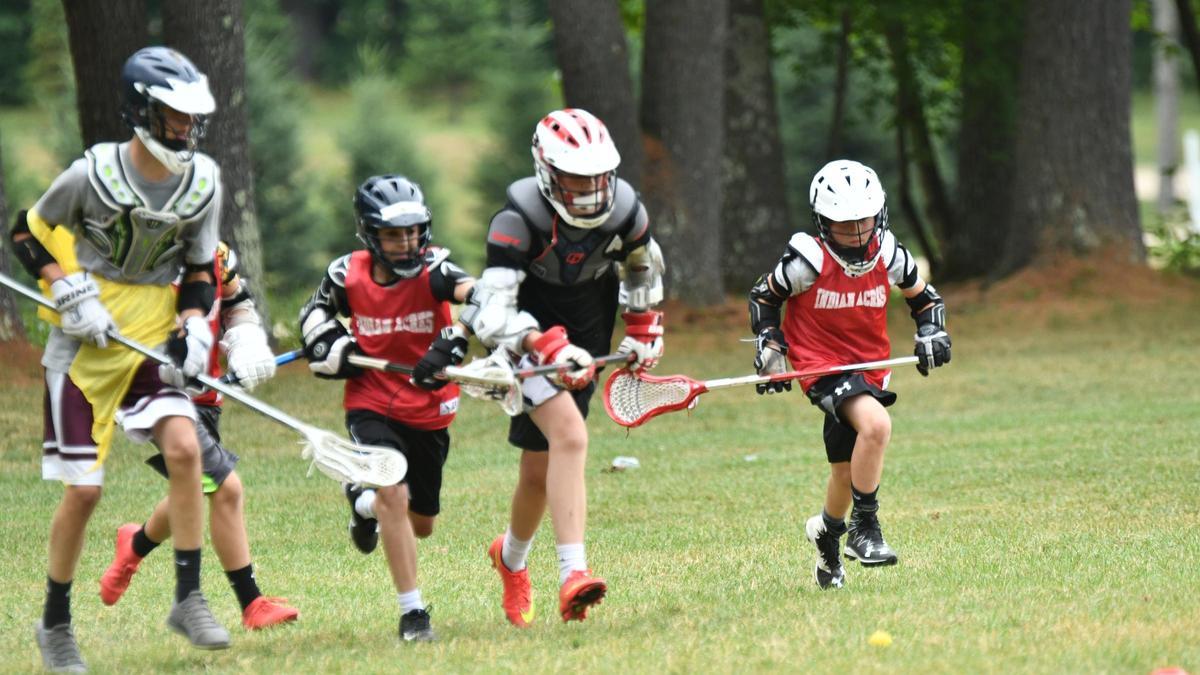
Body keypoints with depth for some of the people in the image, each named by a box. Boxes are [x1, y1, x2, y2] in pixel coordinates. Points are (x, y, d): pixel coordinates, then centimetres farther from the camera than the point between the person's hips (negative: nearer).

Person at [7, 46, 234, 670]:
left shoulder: (203, 181, 0)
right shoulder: (94, 173, -13)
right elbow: (28, 235, 0)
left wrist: (192, 328, -6)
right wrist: (70, 291, -13)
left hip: (152, 339, 3)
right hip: (84, 345, -3)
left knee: (184, 449, -20)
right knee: (83, 490, -3)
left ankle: (188, 600, -10)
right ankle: (55, 624, 15)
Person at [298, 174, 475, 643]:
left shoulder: (432, 270, -16)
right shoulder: (348, 275, -8)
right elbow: (315, 312, 12)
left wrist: (451, 344, -49)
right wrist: (330, 347, -6)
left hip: (429, 410, 1)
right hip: (371, 404, -1)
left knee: (421, 525, 15)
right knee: (395, 494, -24)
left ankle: (364, 502, 51)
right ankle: (412, 613, -16)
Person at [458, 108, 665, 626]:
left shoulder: (624, 209, -11)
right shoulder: (520, 217, -26)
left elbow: (643, 267, 15)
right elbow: (494, 315, -32)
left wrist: (645, 330, 13)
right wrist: (549, 348, -45)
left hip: (584, 335, 5)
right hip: (525, 333, -5)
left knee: (540, 471, 10)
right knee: (570, 436, -29)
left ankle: (511, 558, 40)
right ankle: (572, 575, -34)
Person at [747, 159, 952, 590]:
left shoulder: (888, 255, -5)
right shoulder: (808, 260, -16)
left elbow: (923, 295, 13)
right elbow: (763, 297, 0)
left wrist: (932, 333, -4)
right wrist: (770, 351, -8)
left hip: (870, 369, 6)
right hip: (822, 366, -5)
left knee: (847, 469, 14)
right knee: (876, 424, -31)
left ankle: (827, 530, 44)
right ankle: (864, 528, -19)